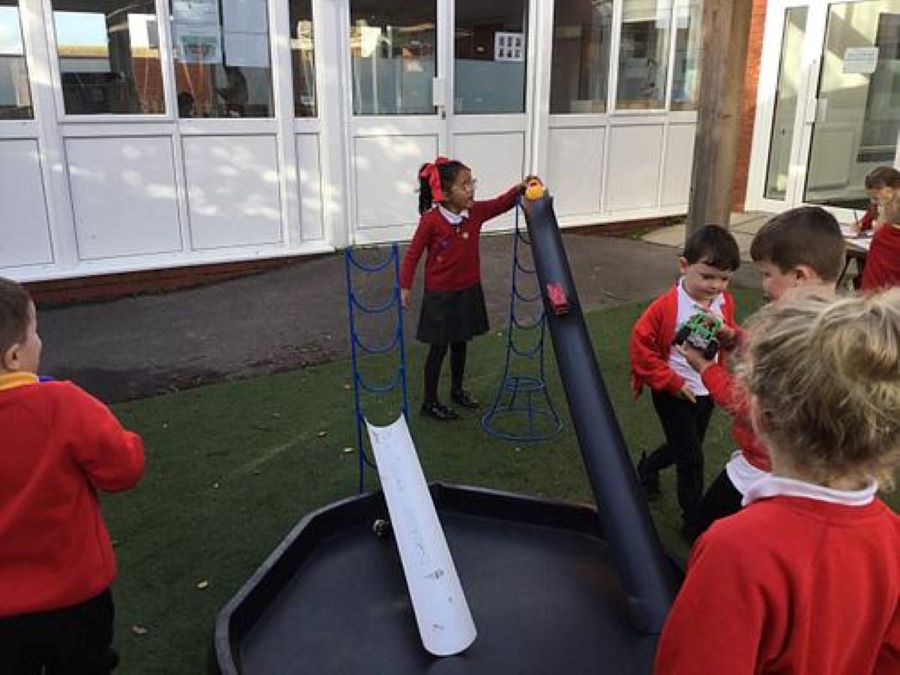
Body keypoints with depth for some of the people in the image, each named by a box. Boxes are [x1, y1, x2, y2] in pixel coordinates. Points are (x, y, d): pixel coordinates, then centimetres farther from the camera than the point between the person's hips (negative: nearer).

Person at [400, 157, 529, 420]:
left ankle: (457, 390, 39)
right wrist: (405, 286, -10)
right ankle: (430, 402, 18)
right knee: (439, 347, 4)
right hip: (440, 294, -5)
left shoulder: (476, 212, -6)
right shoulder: (431, 220, -21)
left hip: (468, 290, 6)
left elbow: (501, 203, 4)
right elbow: (413, 254, -12)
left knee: (460, 343, 19)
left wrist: (518, 189, -16)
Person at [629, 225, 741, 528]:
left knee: (683, 447, 21)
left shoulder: (725, 302, -5)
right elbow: (640, 346, -17)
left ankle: (648, 467, 50)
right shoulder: (667, 307, -23)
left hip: (707, 391, 6)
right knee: (691, 456, 0)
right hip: (674, 394, -6)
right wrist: (671, 382, -16)